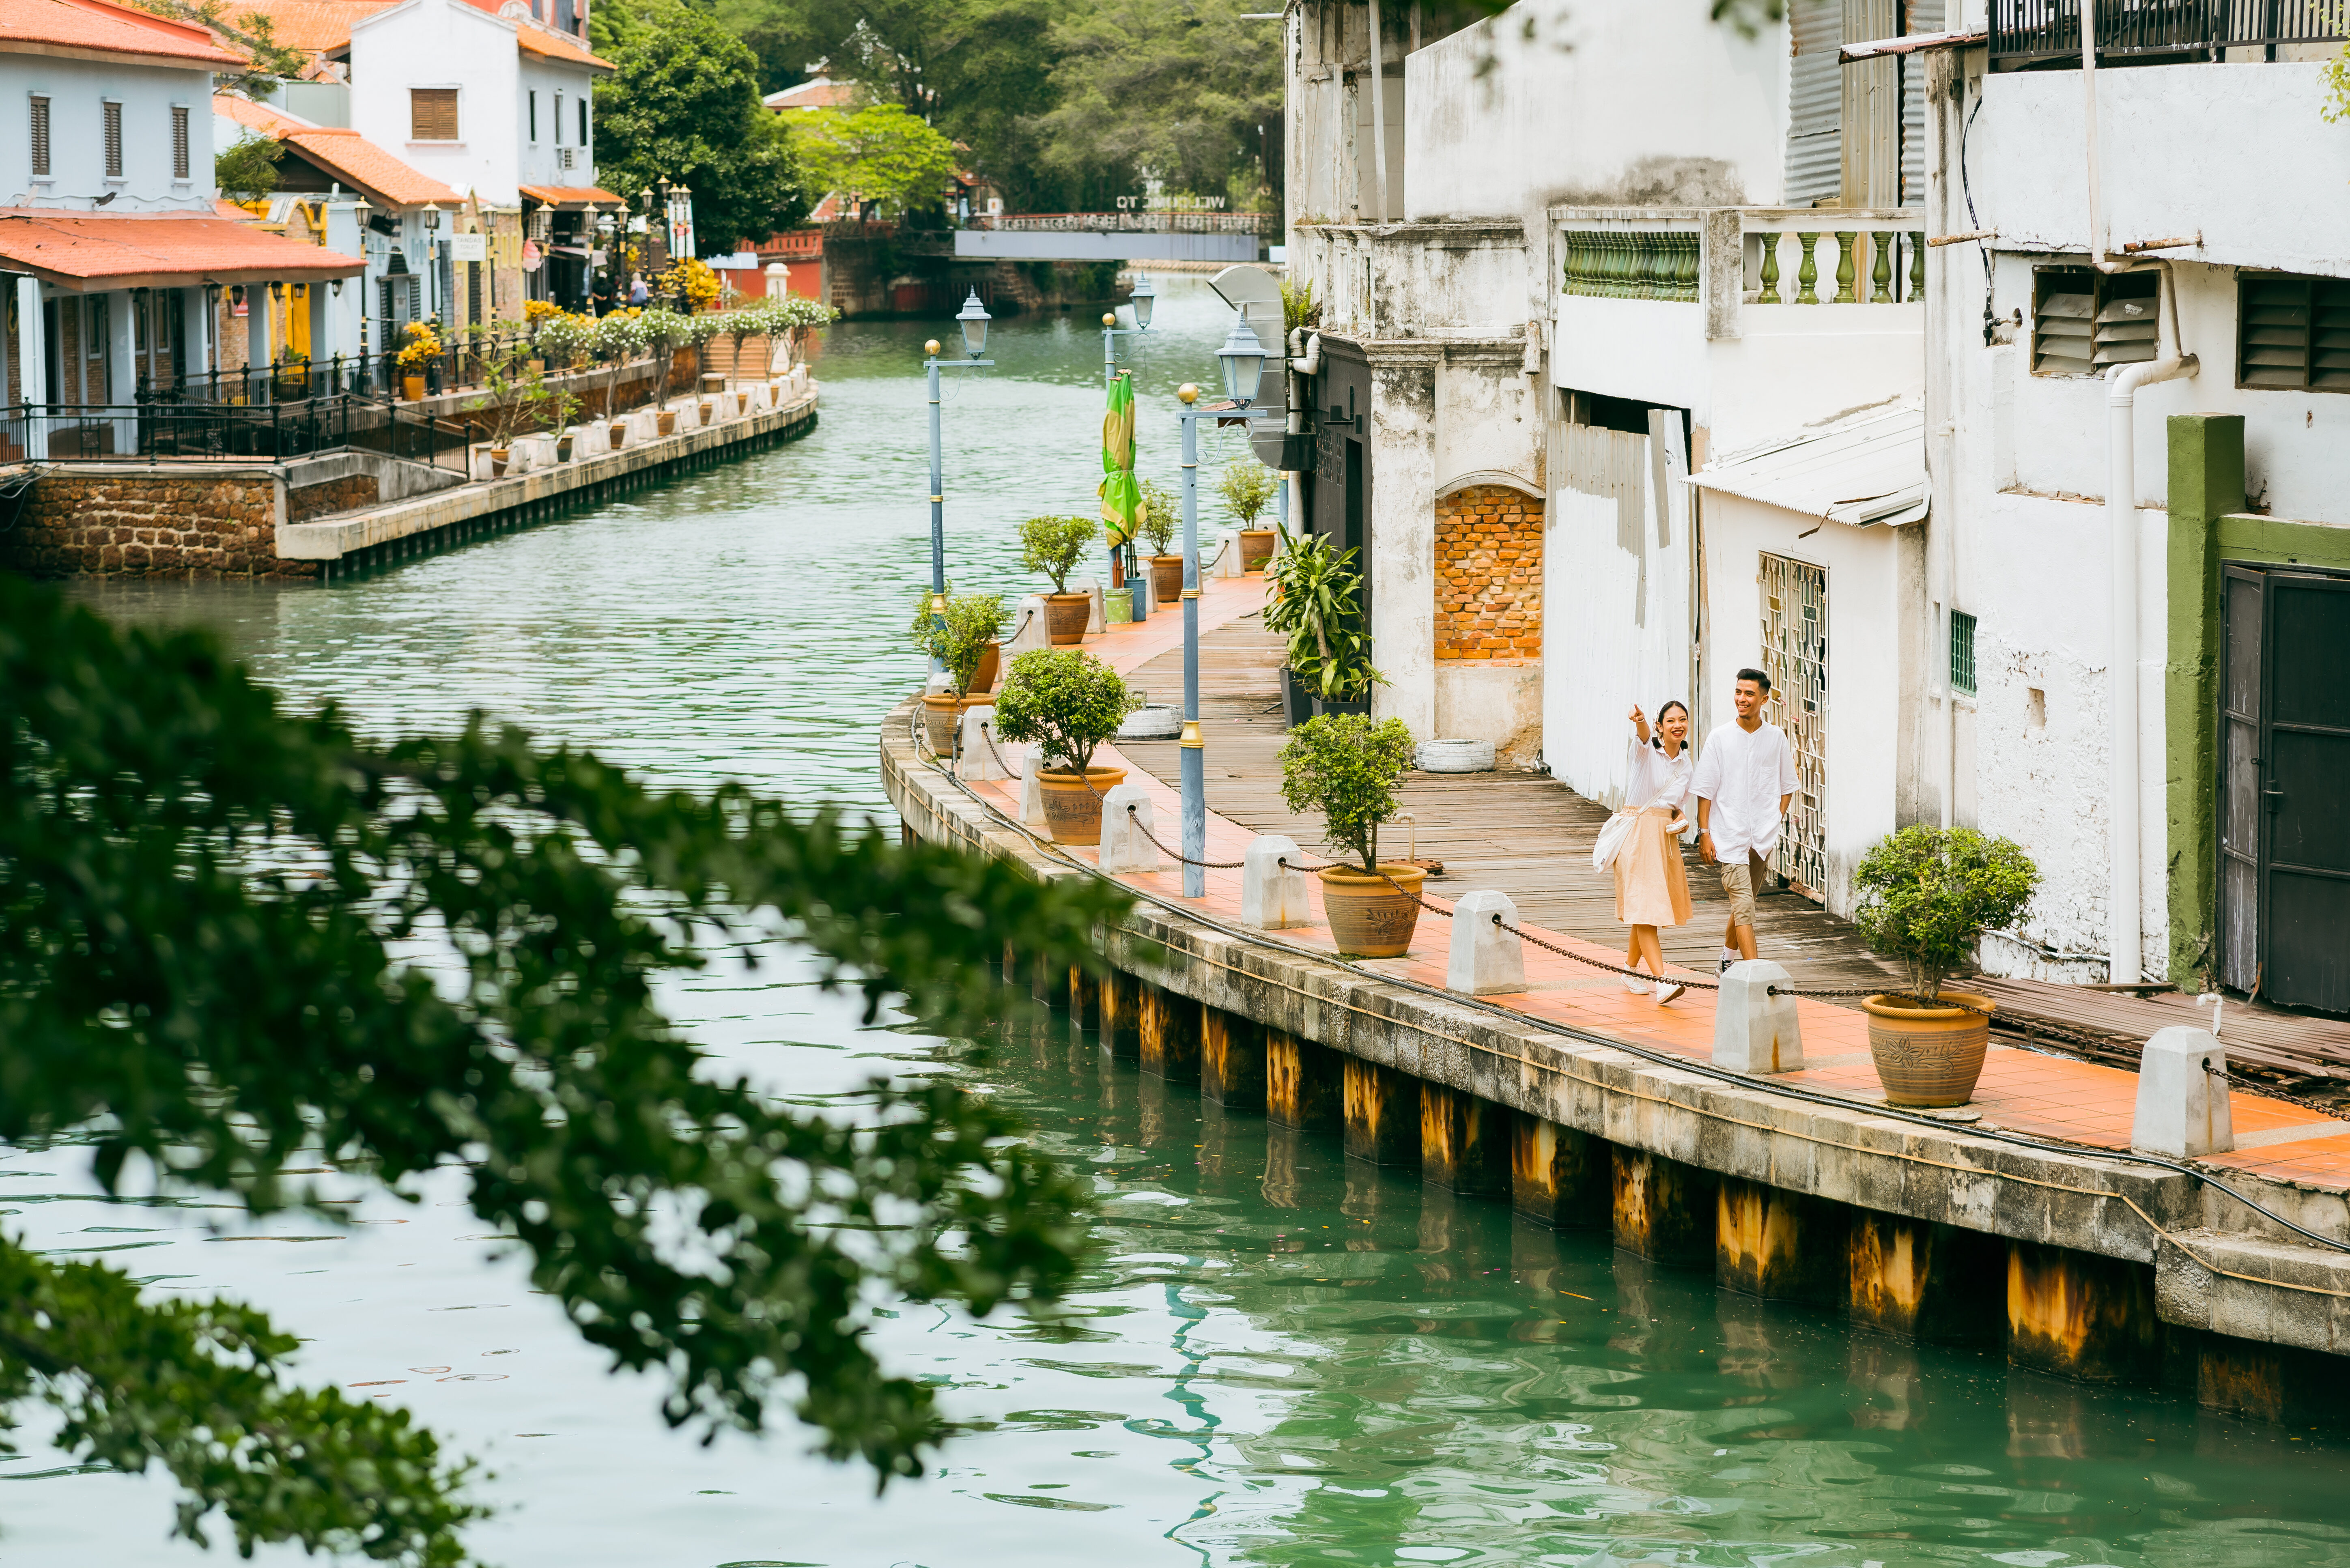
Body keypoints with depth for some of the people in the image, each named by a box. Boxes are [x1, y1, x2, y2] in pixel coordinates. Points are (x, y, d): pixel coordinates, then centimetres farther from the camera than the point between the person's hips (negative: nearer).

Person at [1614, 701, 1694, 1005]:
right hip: (1638, 831, -7)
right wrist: (1640, 720, -57)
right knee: (1645, 908, -12)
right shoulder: (1647, 749, -8)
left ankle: (1631, 970, 30)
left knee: (1648, 911, 13)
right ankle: (1661, 981, -20)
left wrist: (1682, 821, 1)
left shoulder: (1685, 763, 11)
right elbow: (1643, 736, -33)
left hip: (1666, 835, 7)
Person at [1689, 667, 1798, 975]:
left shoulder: (1776, 738, 4)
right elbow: (1705, 790, 0)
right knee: (1743, 905, -12)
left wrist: (1777, 820, 5)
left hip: (1763, 835, 3)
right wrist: (1704, 833, -5)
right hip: (1729, 834, -3)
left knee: (1744, 903, 14)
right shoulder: (1719, 739, -2)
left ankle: (1729, 958, 35)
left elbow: (1787, 787, 15)